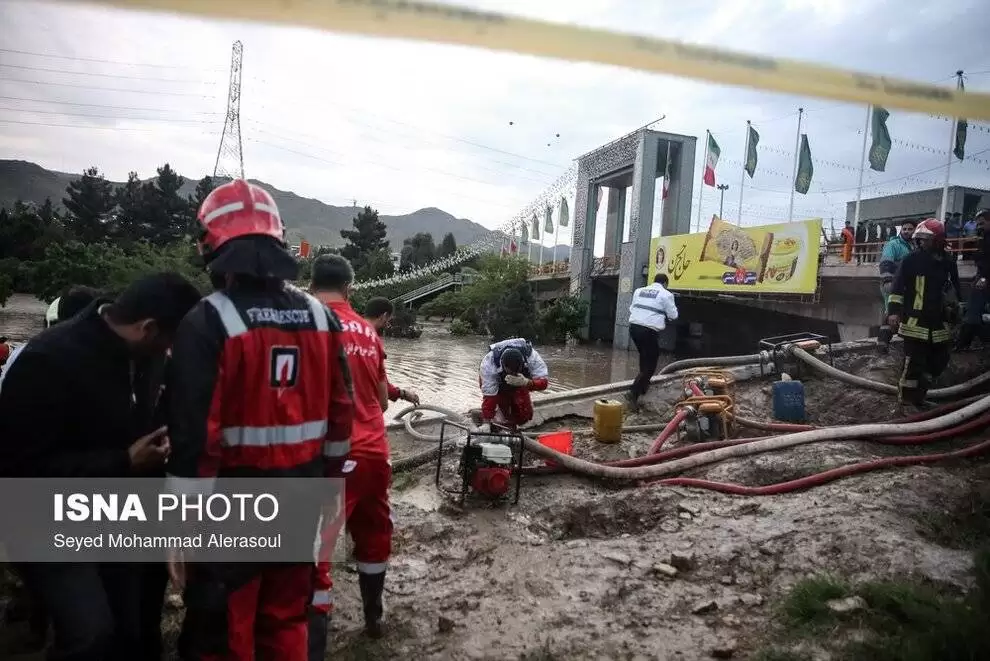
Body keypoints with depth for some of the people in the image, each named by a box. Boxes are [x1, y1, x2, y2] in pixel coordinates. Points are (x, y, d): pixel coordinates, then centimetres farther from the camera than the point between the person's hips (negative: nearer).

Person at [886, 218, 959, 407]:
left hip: (938, 323, 6)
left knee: (939, 361, 11)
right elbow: (897, 287, -9)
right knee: (914, 362, -8)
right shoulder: (911, 260, -6)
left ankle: (918, 395, 25)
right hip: (915, 322, -6)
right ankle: (906, 399, 4)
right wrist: (894, 310, -17)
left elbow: (953, 290, 21)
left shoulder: (948, 263, 8)